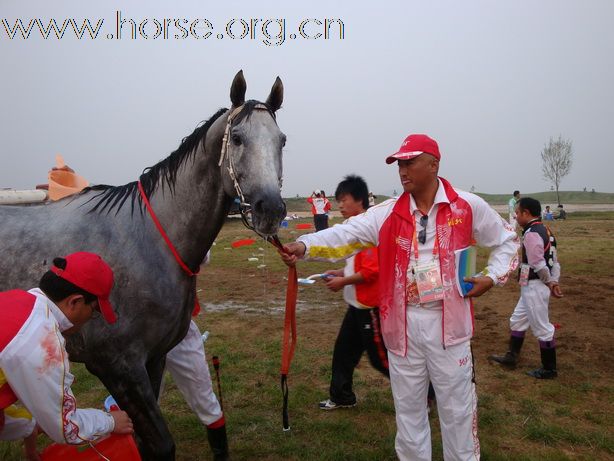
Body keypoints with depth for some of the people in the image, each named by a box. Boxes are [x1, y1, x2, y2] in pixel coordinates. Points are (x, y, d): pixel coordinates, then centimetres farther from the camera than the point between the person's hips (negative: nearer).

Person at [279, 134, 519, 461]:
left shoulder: (468, 206, -2)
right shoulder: (386, 214, 0)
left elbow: (506, 241, 12)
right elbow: (345, 235, -13)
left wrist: (492, 277, -2)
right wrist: (304, 245, -28)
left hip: (448, 321, -1)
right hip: (402, 323, 2)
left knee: (456, 404, 12)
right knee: (407, 405, 16)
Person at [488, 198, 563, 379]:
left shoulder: (531, 234, -20)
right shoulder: (545, 231, 11)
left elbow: (539, 266, -23)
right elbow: (554, 261, 8)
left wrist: (549, 283, -8)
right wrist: (553, 282, -1)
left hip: (535, 287, -10)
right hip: (531, 288, 10)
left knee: (542, 328, 3)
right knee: (518, 321, 21)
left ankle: (549, 369, 16)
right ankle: (511, 356, 34)